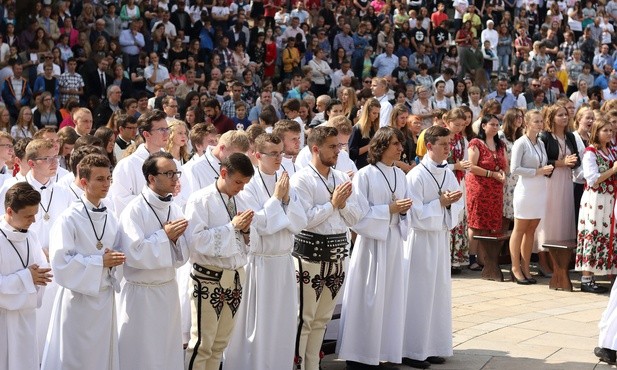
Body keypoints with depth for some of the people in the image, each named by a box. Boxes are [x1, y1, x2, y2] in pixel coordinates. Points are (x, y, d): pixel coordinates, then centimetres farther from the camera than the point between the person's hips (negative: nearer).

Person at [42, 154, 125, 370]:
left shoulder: (110, 219, 7)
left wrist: (115, 259, -7)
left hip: (105, 296, 6)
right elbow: (60, 261, -19)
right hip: (78, 298, -6)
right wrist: (100, 262, -18)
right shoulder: (69, 219, -13)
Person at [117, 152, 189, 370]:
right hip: (142, 293, -6)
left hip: (169, 290, 6)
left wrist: (175, 238, -12)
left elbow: (181, 258, 8)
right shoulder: (134, 210, -14)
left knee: (169, 352, 13)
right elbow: (134, 254, -23)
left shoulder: (174, 210, 6)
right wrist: (164, 235, -17)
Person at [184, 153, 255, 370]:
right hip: (209, 278, -7)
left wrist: (245, 230, -6)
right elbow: (197, 240, -21)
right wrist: (232, 226, -19)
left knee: (220, 343, 13)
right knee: (202, 343, -3)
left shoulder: (238, 202, 10)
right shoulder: (201, 200, -10)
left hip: (235, 276, 7)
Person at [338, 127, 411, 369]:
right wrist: (389, 209, -16)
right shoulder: (365, 175, -10)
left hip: (394, 240, 6)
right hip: (372, 241, -6)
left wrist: (403, 210, -5)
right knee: (368, 299, -1)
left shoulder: (400, 175, 9)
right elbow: (359, 214, -14)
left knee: (390, 298, 8)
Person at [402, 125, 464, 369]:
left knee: (439, 292, 11)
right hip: (421, 238, -7)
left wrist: (451, 203, -11)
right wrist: (440, 203, -19)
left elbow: (458, 206, 9)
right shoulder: (416, 176, -14)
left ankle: (433, 346, 21)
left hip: (442, 237, 7)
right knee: (419, 294, -1)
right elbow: (415, 214, -17)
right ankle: (412, 350, 7)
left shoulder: (448, 174, 6)